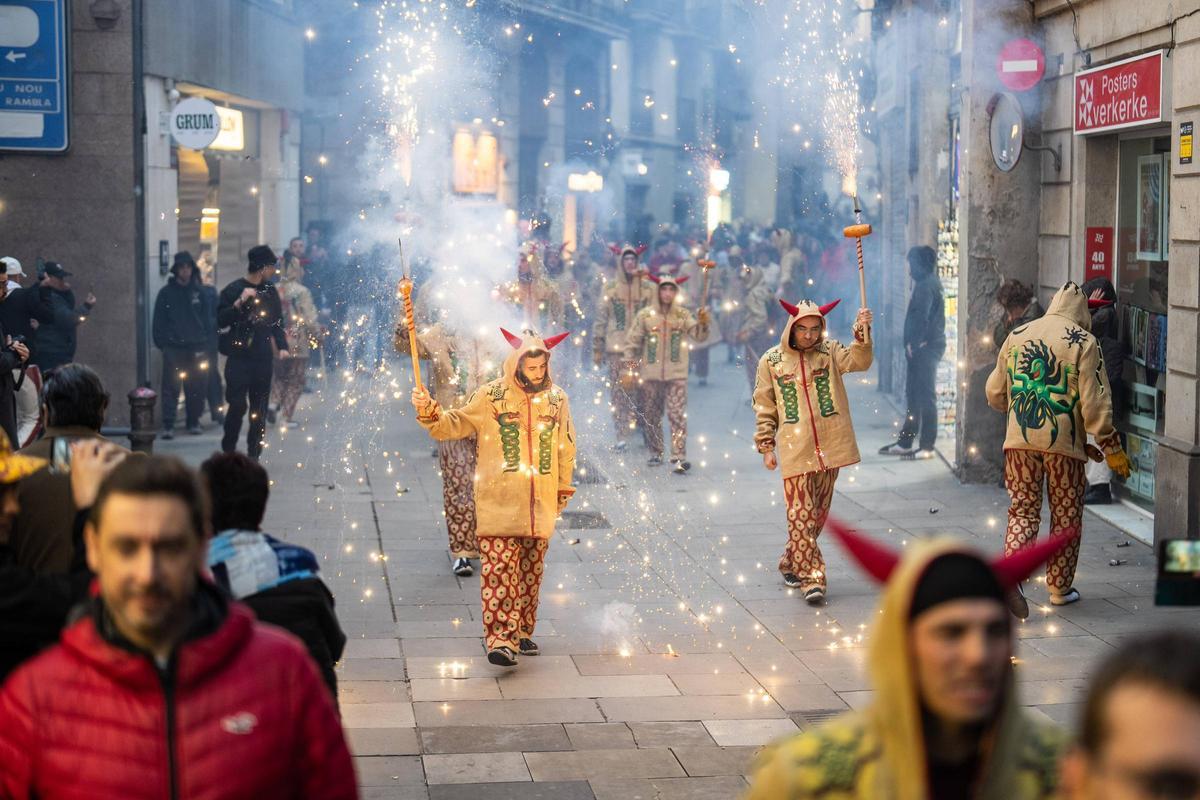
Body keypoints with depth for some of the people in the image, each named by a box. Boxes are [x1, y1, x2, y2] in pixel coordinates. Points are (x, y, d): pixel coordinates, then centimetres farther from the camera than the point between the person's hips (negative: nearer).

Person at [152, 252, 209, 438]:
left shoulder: (198, 292, 8)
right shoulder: (166, 292, 1)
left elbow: (206, 318, 11)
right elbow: (159, 320, 1)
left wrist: (205, 342, 3)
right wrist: (161, 342, -7)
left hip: (196, 347, 3)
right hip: (174, 347, -2)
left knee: (196, 388, 5)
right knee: (171, 387, -6)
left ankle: (193, 422, 17)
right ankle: (168, 425, -6)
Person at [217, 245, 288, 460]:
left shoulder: (270, 291, 11)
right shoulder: (233, 290, -3)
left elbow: (277, 321, 17)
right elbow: (221, 320, -8)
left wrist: (282, 347, 3)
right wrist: (240, 302, -20)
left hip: (263, 359, 4)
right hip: (239, 358, -4)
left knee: (259, 410, 4)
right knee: (238, 404, -11)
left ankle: (253, 455, 11)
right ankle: (229, 449, 6)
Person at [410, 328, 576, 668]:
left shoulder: (557, 400, 7)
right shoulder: (489, 397, -2)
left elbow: (565, 449, 17)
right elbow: (452, 425, 3)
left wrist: (563, 492, 18)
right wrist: (429, 411, -16)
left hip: (539, 505, 4)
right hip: (498, 503, -4)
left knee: (531, 570, 10)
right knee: (499, 568, -12)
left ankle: (522, 632, 23)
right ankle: (500, 639, -17)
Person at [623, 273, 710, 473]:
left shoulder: (683, 315, 1)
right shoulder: (645, 315, 1)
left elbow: (699, 336, -9)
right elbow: (632, 343, 5)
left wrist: (703, 323, -29)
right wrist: (628, 370, 3)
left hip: (677, 375, -2)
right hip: (651, 375, 2)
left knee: (678, 415, -11)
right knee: (652, 416, 12)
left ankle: (679, 458, -15)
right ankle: (656, 453, 28)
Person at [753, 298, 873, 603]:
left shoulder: (829, 352, 5)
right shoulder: (771, 361, 3)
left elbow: (858, 361, -14)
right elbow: (764, 408, 7)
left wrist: (862, 332, -29)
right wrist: (766, 446, 3)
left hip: (829, 449, 2)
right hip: (795, 450, -2)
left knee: (819, 514, 13)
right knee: (801, 515, -8)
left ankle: (792, 564, 31)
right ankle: (812, 578, -7)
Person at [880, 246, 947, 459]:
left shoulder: (926, 285, -13)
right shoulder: (928, 283, 17)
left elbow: (922, 316, -20)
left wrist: (915, 343, -14)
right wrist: (912, 343, 13)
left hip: (925, 347, -10)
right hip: (922, 348, 10)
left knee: (925, 396, -7)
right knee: (914, 395, 14)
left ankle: (927, 447, -5)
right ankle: (905, 443, 20)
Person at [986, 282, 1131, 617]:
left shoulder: (1017, 335, 8)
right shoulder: (1084, 343, -5)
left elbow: (994, 393, 13)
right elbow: (1095, 401, -9)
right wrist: (1111, 448, -2)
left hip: (1019, 440, 3)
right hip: (1064, 442, -3)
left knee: (1022, 510, 8)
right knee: (1066, 515, 11)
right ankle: (1060, 587, 18)